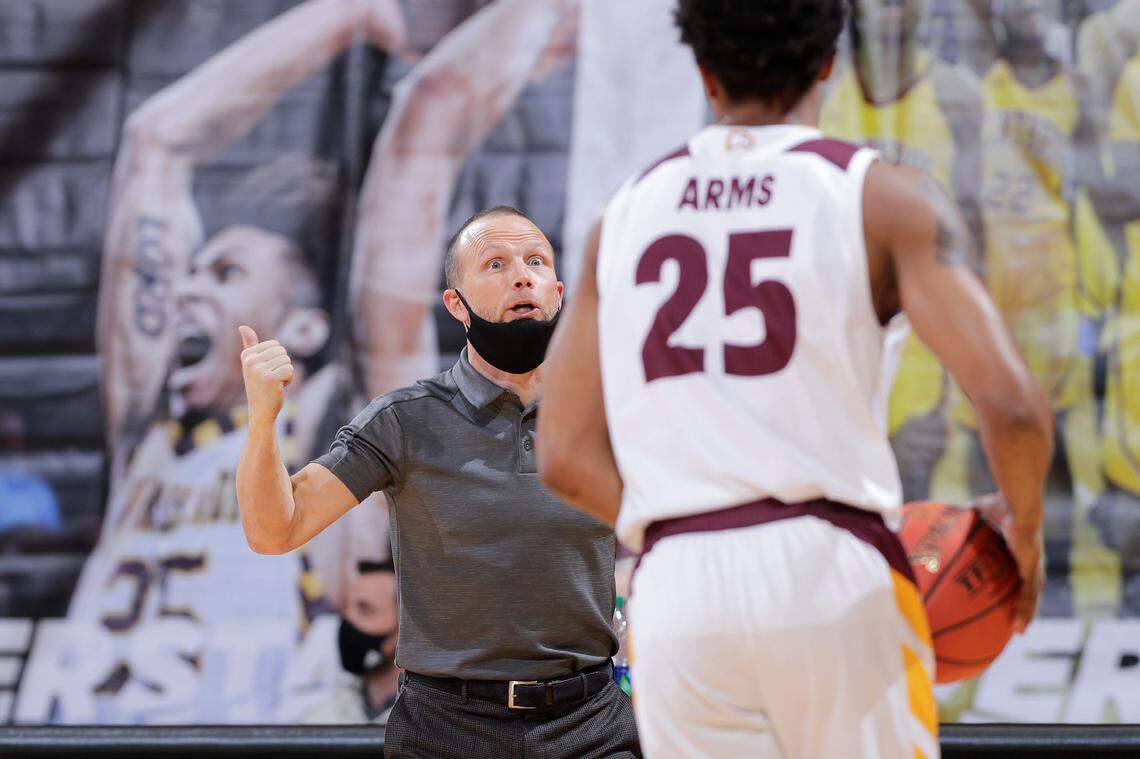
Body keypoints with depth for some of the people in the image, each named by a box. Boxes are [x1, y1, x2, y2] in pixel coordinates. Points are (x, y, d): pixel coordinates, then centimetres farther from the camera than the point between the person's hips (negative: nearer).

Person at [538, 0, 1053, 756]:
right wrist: (1025, 530, 10)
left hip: (675, 598, 3)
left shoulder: (626, 214, 14)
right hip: (834, 579, -3)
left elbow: (566, 457, 13)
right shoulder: (888, 199, 2)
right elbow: (1011, 402, -9)